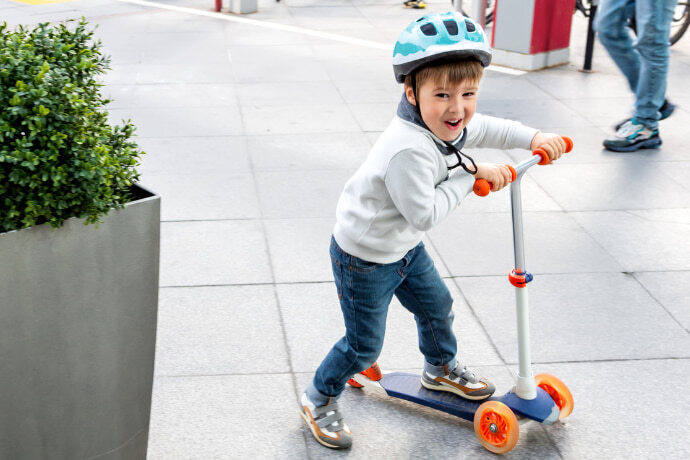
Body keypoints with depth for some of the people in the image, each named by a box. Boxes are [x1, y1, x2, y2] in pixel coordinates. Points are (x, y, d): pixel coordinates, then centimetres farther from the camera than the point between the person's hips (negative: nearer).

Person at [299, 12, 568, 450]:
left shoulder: (444, 123, -8)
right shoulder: (409, 150, -38)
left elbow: (486, 129, 12)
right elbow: (425, 214, -32)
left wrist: (534, 138, 0)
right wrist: (469, 172, -25)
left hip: (403, 247, 9)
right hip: (364, 258, -9)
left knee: (436, 305, 26)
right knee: (364, 345, 4)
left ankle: (442, 368, 54)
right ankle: (319, 399, 28)